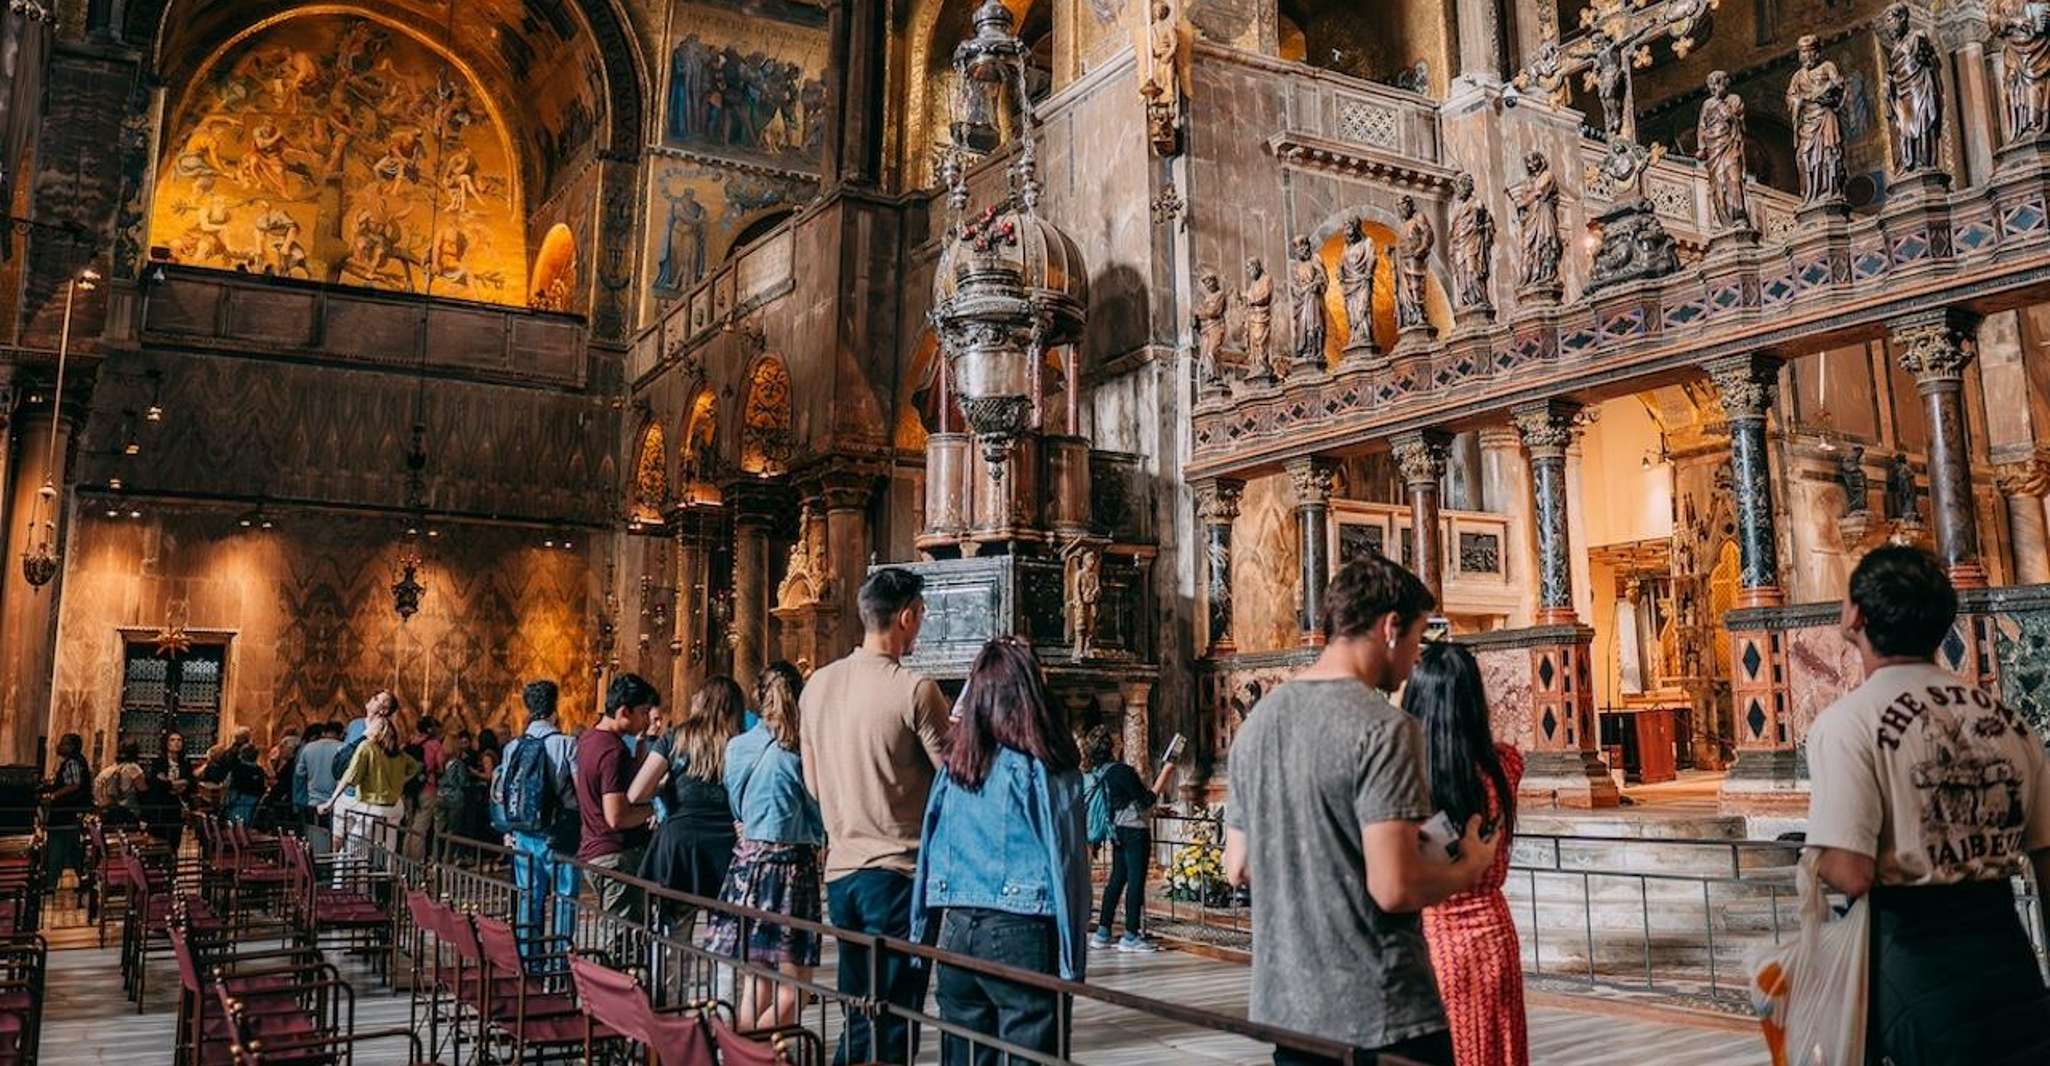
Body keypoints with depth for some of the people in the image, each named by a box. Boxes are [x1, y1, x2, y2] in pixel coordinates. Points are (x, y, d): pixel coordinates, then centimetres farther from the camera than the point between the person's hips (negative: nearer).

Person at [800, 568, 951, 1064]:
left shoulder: (818, 684, 7)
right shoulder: (914, 689, -13)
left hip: (840, 869, 7)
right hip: (898, 871, -6)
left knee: (860, 1015, 18)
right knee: (895, 1021, 2)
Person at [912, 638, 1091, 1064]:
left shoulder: (954, 762, 2)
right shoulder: (1047, 768, -8)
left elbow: (930, 849, 6)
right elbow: (1067, 863, -6)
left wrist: (921, 934, 14)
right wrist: (1073, 961, 0)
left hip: (956, 931, 4)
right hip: (1022, 933, -4)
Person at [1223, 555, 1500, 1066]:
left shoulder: (1257, 721, 6)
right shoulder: (1382, 727, -16)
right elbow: (1394, 888, -21)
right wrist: (1468, 868, -3)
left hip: (1283, 1009, 7)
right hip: (1380, 1020, -7)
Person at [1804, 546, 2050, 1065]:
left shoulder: (1847, 721, -14)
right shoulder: (2008, 720, 4)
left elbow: (1849, 876, -22)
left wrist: (1816, 859, 1)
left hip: (1913, 961, -6)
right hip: (2008, 959, 6)